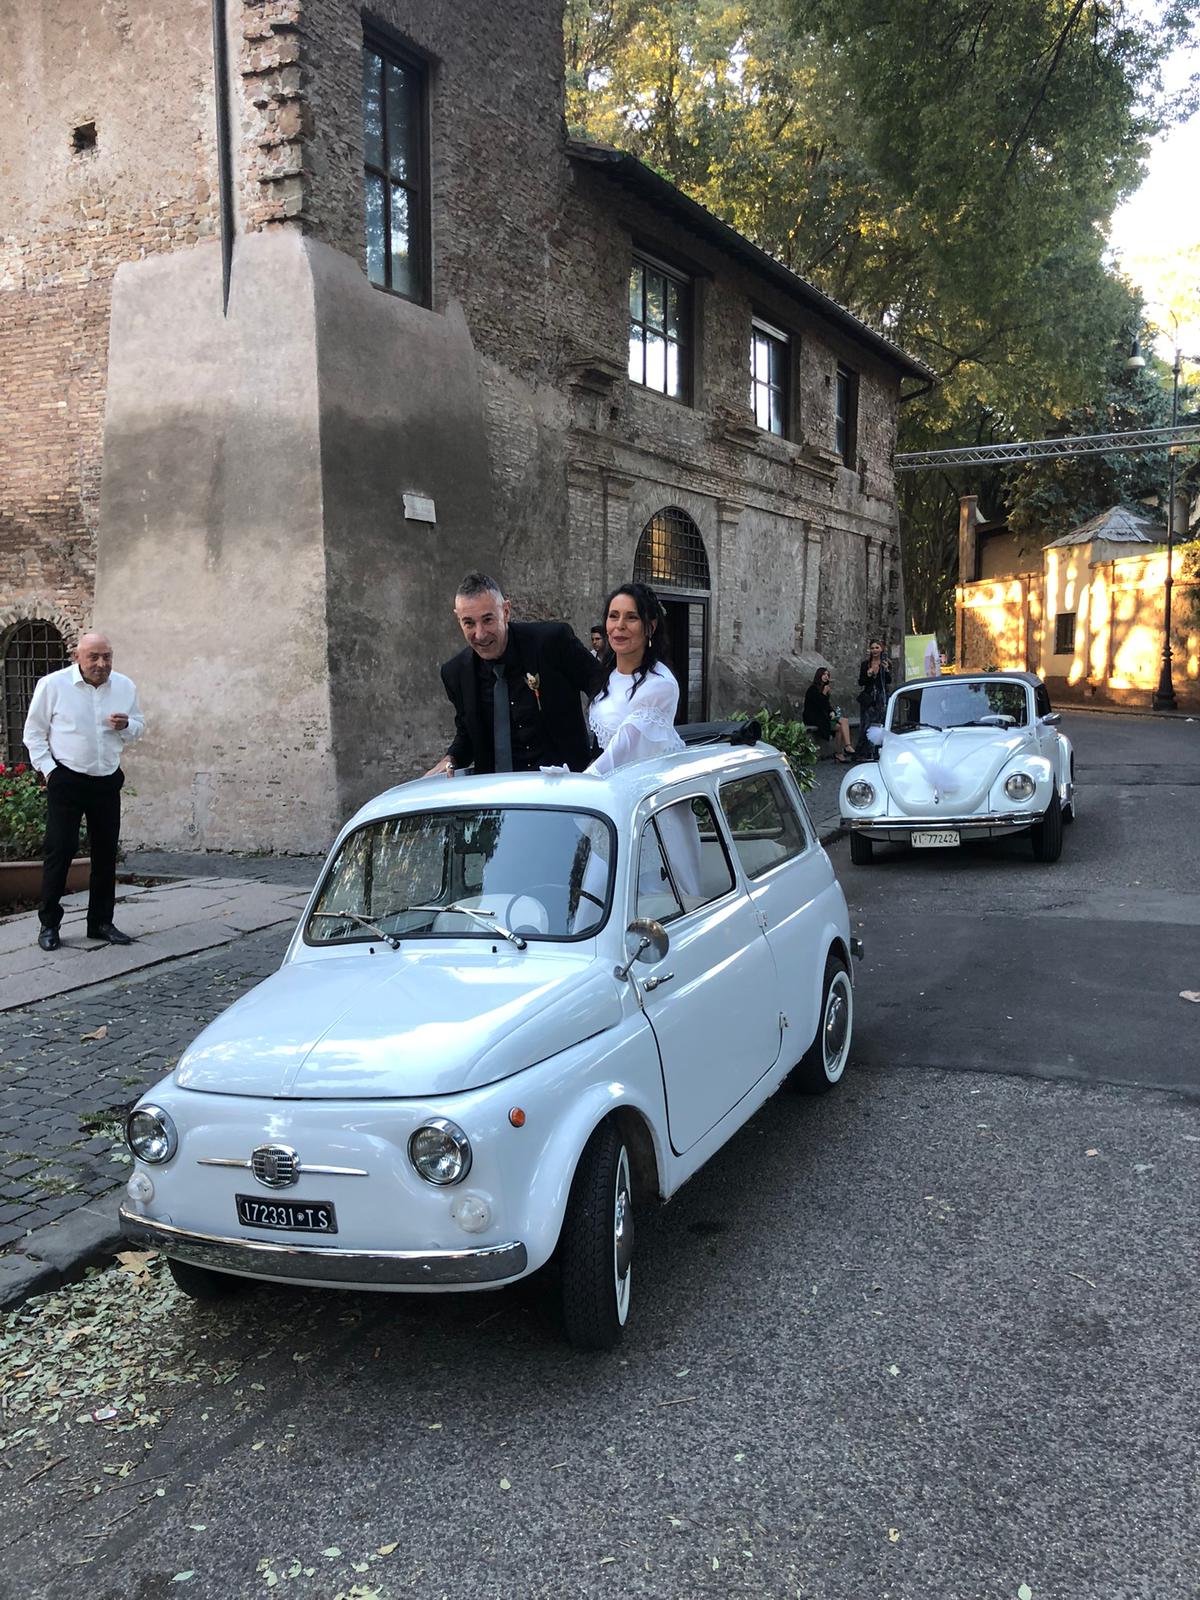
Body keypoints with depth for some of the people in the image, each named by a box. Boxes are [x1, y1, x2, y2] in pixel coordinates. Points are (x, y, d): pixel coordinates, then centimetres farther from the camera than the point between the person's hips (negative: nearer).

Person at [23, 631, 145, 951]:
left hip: (107, 781, 4)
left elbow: (138, 727, 14)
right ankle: (49, 924, 7)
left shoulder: (125, 686, 2)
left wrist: (126, 726, -10)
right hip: (66, 779, -4)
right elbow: (34, 732, -1)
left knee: (106, 852, 9)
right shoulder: (52, 685, -8)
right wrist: (48, 769, -9)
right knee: (59, 850, -4)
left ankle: (101, 922, 20)